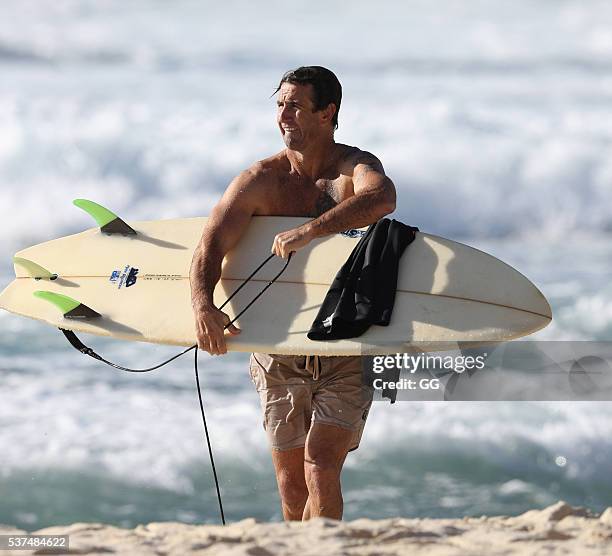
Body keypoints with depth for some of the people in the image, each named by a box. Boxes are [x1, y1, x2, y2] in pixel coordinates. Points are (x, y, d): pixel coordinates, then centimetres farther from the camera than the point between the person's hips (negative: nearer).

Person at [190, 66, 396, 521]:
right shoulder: (261, 180, -5)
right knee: (291, 482, 8)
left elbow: (381, 198, -34)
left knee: (320, 469, -15)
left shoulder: (354, 167, -8)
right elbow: (210, 248, -15)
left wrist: (308, 232, -42)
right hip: (280, 351, 2)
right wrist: (203, 307, -36)